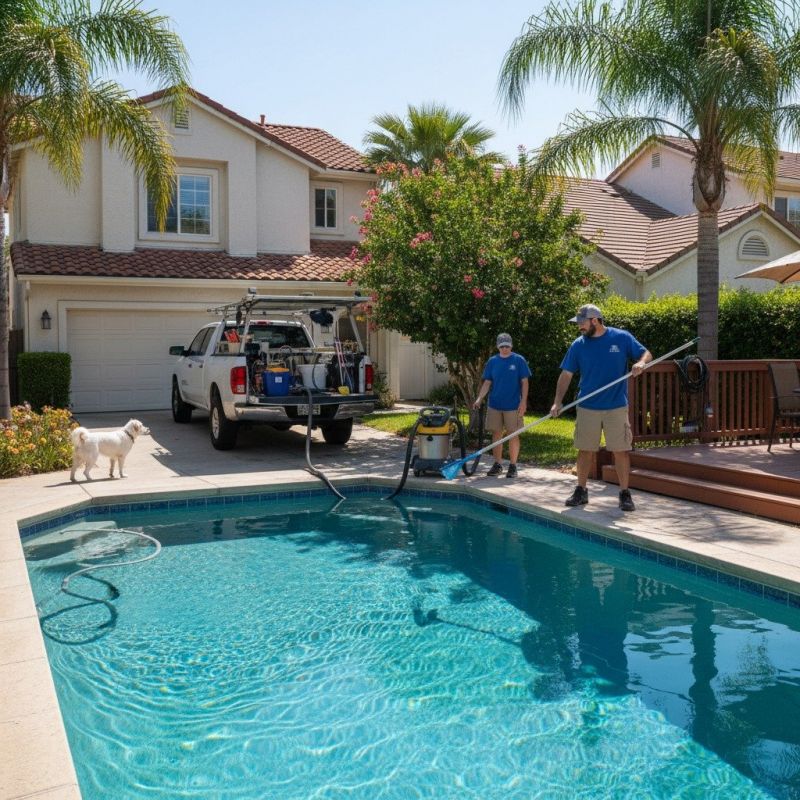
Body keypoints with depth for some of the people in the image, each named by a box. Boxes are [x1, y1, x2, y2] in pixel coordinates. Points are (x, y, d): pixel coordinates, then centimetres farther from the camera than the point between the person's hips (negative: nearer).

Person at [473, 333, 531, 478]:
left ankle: (513, 466, 11)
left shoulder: (519, 360, -3)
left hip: (513, 406, -3)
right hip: (494, 405, 3)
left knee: (513, 434, 2)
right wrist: (479, 399, -5)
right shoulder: (492, 361, 5)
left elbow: (524, 382, -3)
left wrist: (523, 401, -11)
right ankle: (497, 464, 19)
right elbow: (487, 383, 7)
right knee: (496, 434, 8)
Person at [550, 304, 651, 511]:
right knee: (584, 450, 7)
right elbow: (566, 374, 1)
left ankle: (625, 494, 10)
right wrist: (558, 402, -9)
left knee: (621, 450, 0)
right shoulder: (578, 345, 2)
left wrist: (641, 363, -21)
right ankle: (581, 491, 20)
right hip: (587, 408, 2)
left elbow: (646, 354, 3)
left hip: (616, 407, -2)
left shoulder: (622, 338, -2)